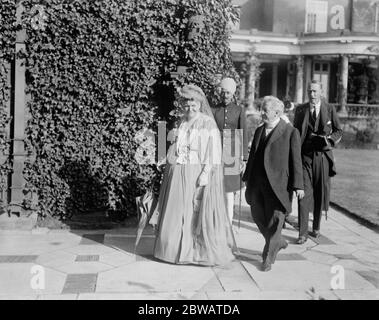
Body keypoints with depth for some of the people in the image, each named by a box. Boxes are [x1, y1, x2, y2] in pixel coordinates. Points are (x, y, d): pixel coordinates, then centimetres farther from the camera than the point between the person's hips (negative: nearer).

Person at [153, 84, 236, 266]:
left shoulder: (208, 124, -5)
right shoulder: (182, 124, 13)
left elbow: (213, 152, -12)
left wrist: (206, 173, -20)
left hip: (198, 174, -6)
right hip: (179, 174, 6)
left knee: (198, 212, -3)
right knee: (177, 212, 9)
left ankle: (206, 251, 8)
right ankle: (180, 249, 21)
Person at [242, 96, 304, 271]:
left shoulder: (291, 132, -4)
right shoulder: (259, 131, 13)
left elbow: (296, 160, -6)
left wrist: (298, 185, -9)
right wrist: (247, 177, 17)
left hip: (277, 183, -6)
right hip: (258, 183, 6)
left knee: (274, 220, 0)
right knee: (258, 216, 11)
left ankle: (269, 258, 13)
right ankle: (278, 242, 35)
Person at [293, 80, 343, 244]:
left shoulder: (330, 109, 3)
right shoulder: (300, 109, 6)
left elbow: (339, 131, 10)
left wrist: (330, 138, -11)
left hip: (323, 155, 1)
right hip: (305, 155, 0)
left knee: (320, 192, 10)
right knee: (304, 192, -7)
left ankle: (316, 226, 29)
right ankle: (303, 232, -4)